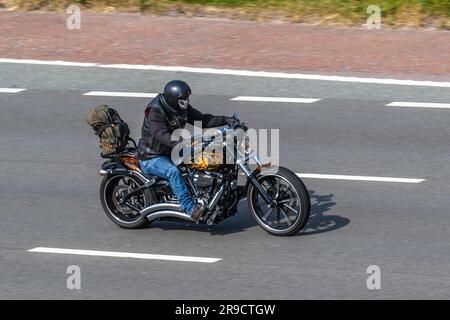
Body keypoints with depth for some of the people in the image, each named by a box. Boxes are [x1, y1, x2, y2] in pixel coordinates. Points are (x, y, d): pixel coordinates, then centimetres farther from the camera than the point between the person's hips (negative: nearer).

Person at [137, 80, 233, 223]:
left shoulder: (183, 108, 3)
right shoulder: (155, 111, -23)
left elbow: (202, 120, 8)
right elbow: (160, 134, -37)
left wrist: (226, 120, -5)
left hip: (170, 153, 9)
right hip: (152, 158, -9)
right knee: (173, 171, -36)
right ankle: (191, 210, -45)